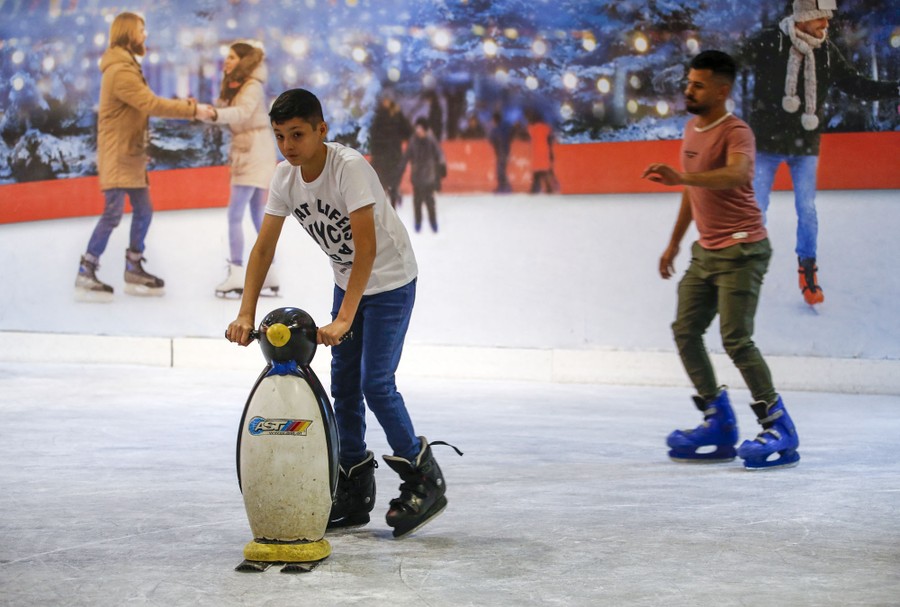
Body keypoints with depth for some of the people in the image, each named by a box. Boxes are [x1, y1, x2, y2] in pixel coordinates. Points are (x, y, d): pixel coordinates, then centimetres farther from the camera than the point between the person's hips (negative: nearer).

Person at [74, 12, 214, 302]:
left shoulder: (128, 67, 16)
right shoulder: (120, 71, -19)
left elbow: (149, 102, 12)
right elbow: (152, 105, -24)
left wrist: (182, 104, -1)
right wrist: (193, 110, -19)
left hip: (131, 155, 10)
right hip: (117, 156, -10)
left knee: (143, 211, 13)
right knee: (113, 214, -11)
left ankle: (134, 270, 21)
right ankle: (85, 275, -7)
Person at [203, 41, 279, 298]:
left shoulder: (253, 86, -12)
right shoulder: (233, 86, 15)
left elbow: (242, 112, -31)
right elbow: (221, 111, 7)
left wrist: (214, 114, -46)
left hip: (256, 155, -9)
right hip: (245, 155, 9)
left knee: (235, 215, -13)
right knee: (258, 217, 10)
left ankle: (237, 274, -14)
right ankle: (269, 276, 13)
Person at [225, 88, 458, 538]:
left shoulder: (349, 167, -30)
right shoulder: (285, 177, -9)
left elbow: (366, 248, -36)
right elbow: (263, 248, -8)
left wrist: (344, 319, -41)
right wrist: (246, 315, -18)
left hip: (390, 281, -7)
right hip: (347, 280, 7)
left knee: (375, 382, -13)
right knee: (343, 385, 7)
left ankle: (424, 481, 2)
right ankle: (354, 494, 16)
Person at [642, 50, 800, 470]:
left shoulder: (736, 133, -15)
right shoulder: (692, 128, 13)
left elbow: (735, 174, -37)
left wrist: (681, 177, -49)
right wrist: (674, 242, 25)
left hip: (740, 250, -9)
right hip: (707, 251, 9)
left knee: (736, 339, -14)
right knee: (685, 331, 5)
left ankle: (780, 431, -6)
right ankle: (719, 426, 14)